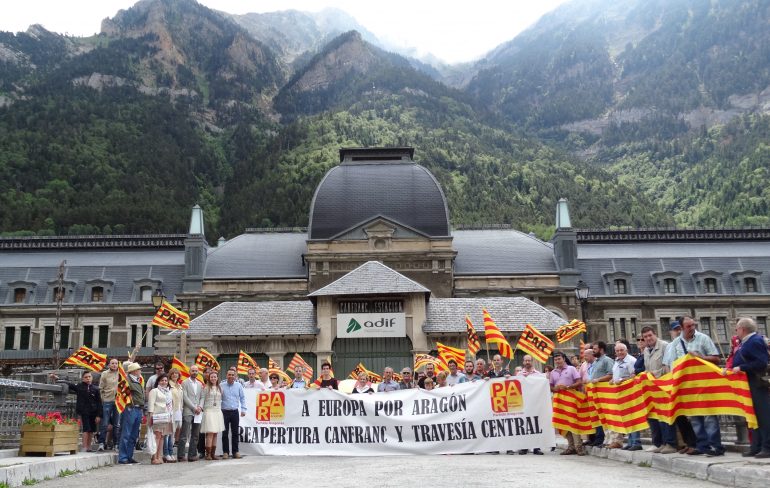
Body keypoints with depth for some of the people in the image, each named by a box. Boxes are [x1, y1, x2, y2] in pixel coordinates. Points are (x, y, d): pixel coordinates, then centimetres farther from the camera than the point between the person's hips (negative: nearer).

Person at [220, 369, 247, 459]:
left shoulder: (239, 385, 4)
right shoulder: (221, 386, -2)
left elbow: (242, 398, 9)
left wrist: (243, 409, 3)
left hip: (235, 412, 2)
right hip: (224, 412, -2)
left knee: (235, 433, 5)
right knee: (225, 433, 2)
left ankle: (235, 452, 12)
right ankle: (225, 452, 10)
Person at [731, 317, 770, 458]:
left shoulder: (756, 341, -16)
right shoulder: (746, 342, 14)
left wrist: (741, 368, -21)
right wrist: (732, 368, 6)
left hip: (757, 385, -10)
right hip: (748, 385, 10)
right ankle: (756, 447, 18)